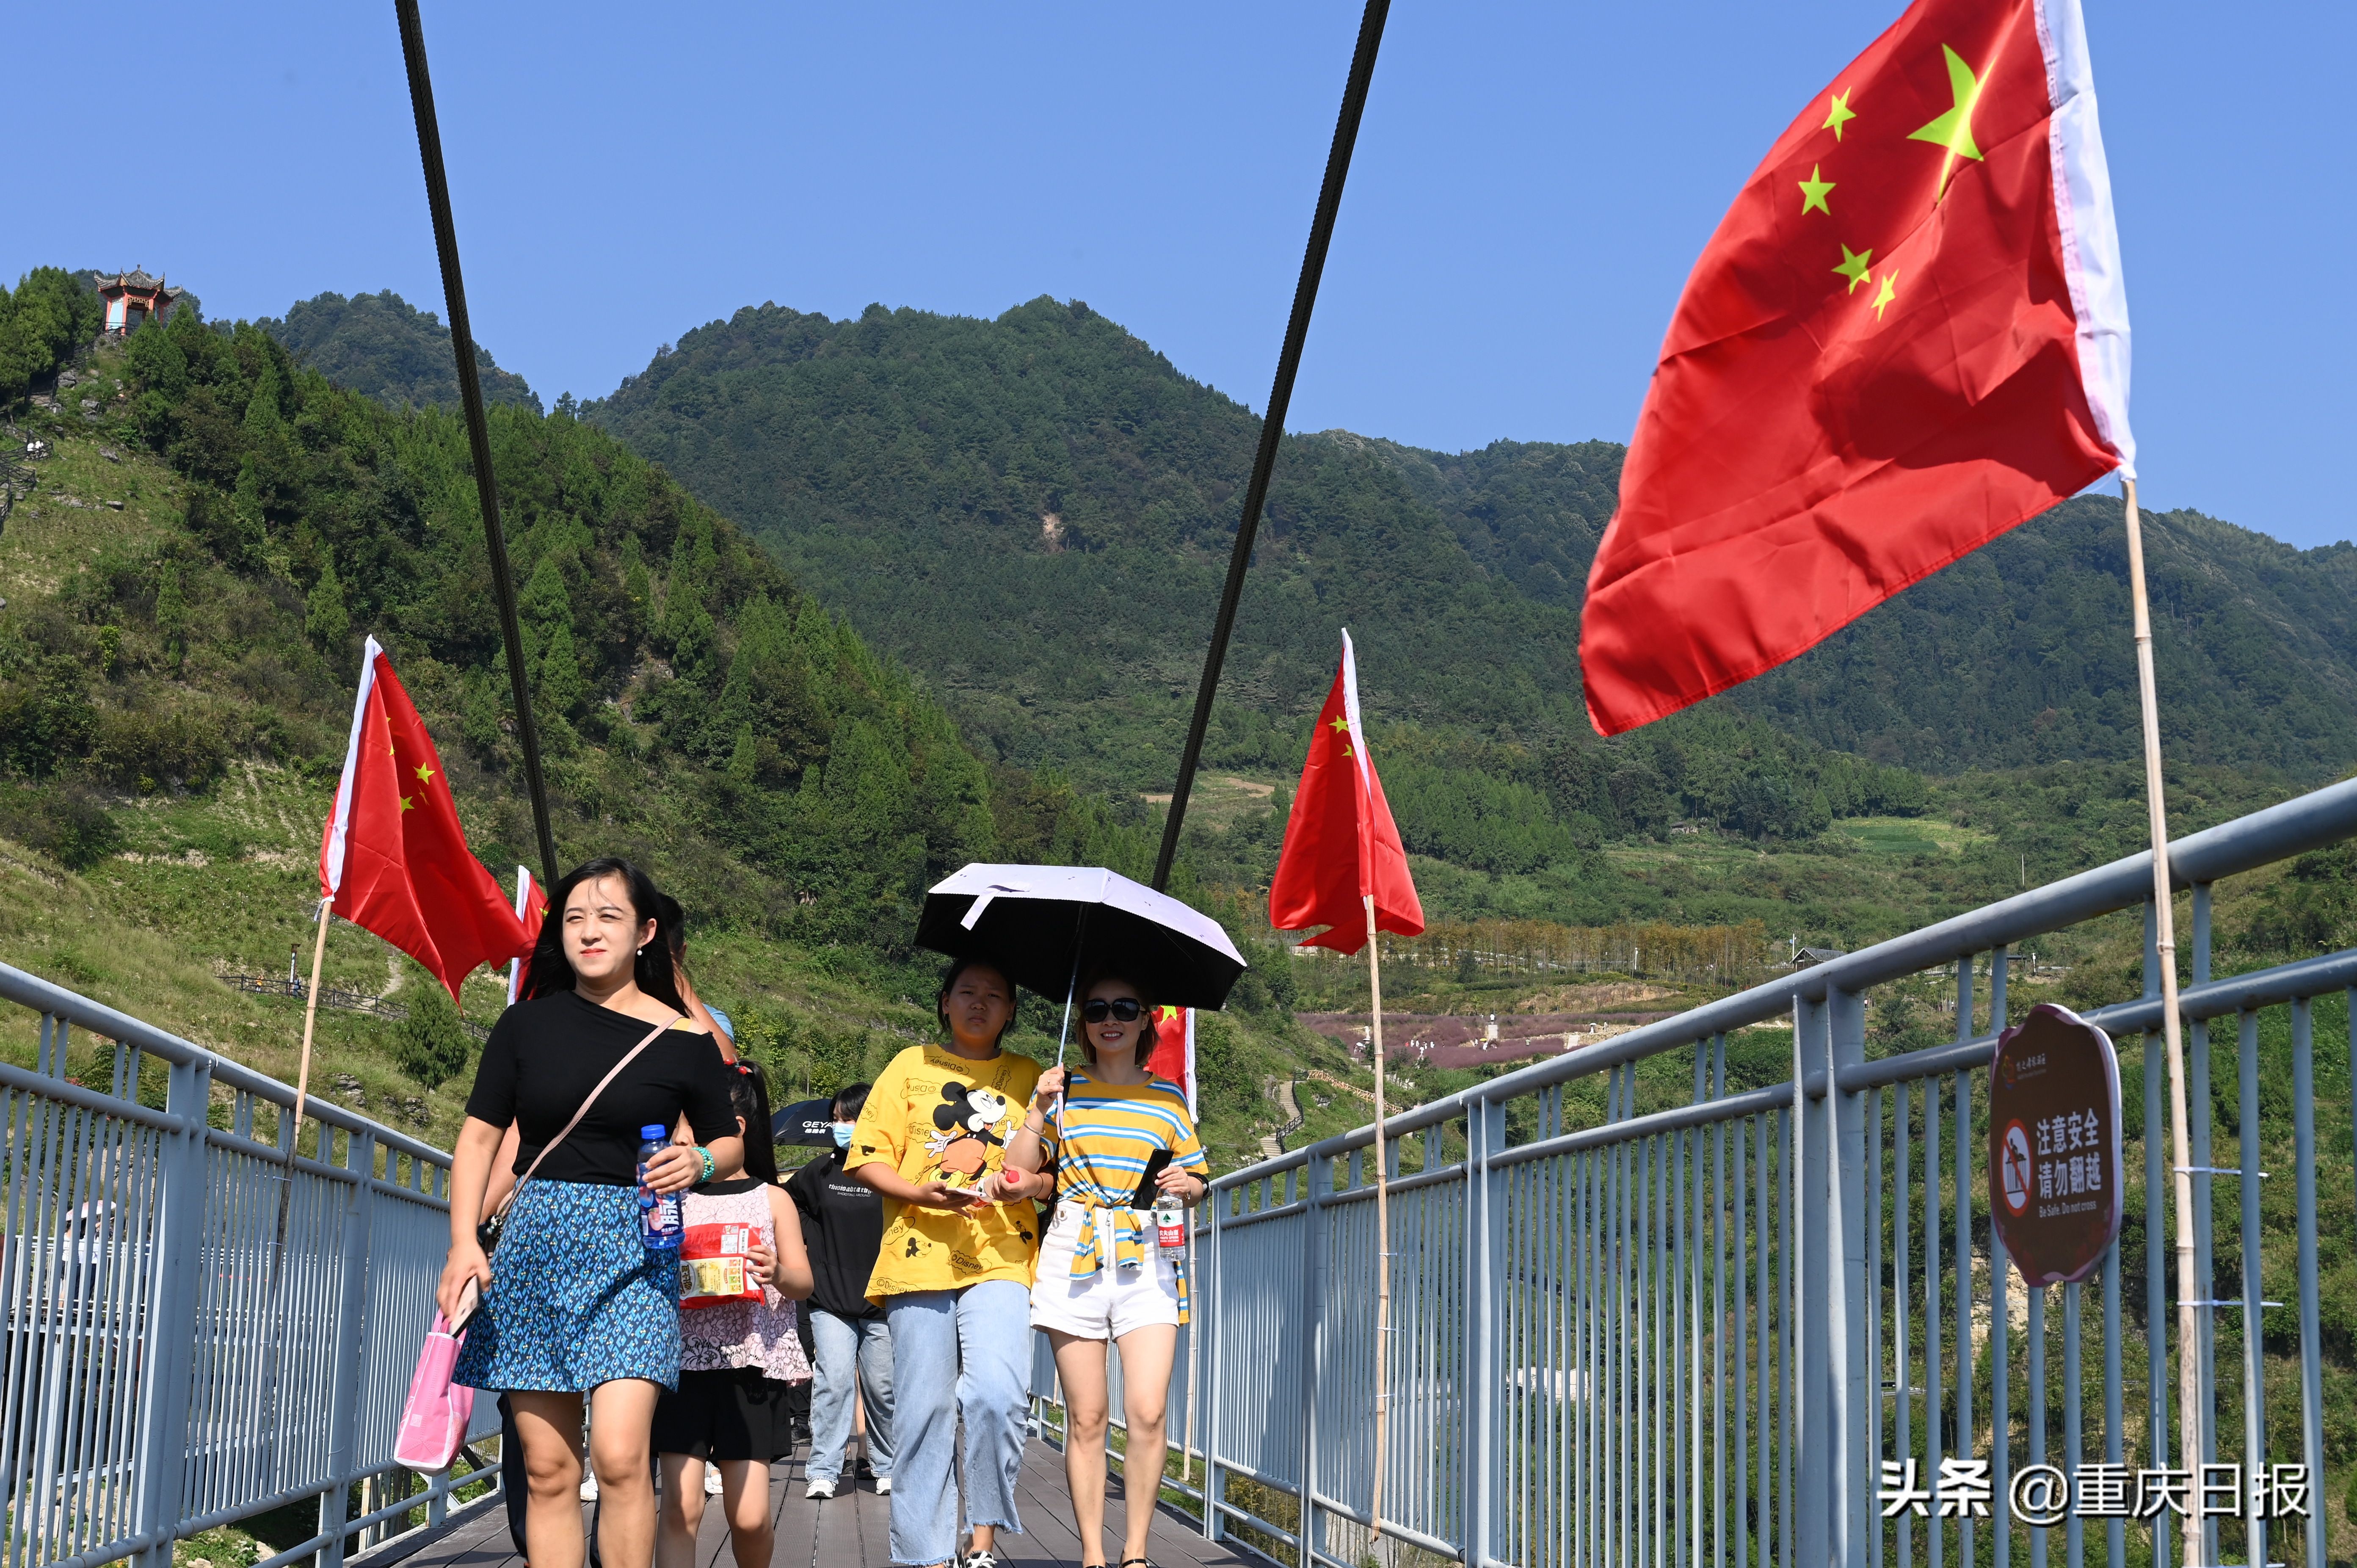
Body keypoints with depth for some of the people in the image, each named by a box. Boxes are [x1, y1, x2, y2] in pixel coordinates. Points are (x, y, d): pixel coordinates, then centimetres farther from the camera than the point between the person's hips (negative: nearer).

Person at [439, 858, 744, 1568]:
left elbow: (730, 1142, 15)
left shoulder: (682, 1040, 2)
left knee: (619, 1457, -17)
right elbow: (479, 1135, 9)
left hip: (632, 1249, -2)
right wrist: (463, 1243, -3)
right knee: (547, 1469, 3)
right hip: (535, 1243, 2)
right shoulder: (529, 1023, 7)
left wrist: (700, 1161, -8)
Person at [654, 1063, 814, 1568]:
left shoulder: (772, 1199, 7)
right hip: (684, 1360, 0)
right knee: (681, 1506, -9)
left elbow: (805, 1281, 4)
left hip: (750, 1365, 0)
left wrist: (777, 1273, -17)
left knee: (750, 1516, -1)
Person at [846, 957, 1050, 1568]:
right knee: (923, 1409, -2)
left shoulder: (1030, 1077, 18)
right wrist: (922, 1192, -10)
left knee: (995, 1397, -19)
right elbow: (867, 1157, 8)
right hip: (919, 1258, 0)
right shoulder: (911, 1067, 14)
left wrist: (1032, 1185, -6)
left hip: (1000, 1259, 0)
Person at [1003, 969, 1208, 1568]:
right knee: (1086, 1418, 0)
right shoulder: (1065, 1089, 9)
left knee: (1148, 1412, -12)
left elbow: (1197, 1184, 18)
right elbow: (1019, 1171, 2)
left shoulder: (1168, 1099, 11)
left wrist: (1188, 1185, -3)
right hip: (1075, 1254, 0)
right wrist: (1039, 1110, -9)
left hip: (1146, 1256, 0)